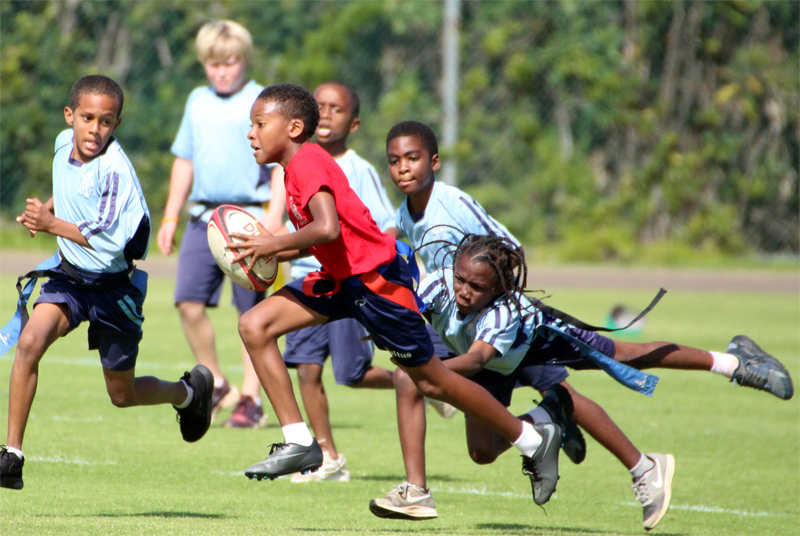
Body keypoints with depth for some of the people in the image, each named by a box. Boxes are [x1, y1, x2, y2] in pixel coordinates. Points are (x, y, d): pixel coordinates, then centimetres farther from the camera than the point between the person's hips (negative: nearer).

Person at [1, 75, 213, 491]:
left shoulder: (114, 169, -25)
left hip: (115, 285, -5)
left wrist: (53, 224, -26)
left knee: (122, 394, 9)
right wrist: (47, 208, 6)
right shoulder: (64, 144, -3)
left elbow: (110, 240, -31)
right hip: (70, 275, 5)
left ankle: (188, 391, 41)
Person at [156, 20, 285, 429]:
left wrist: (275, 212, -19)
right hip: (203, 218, 5)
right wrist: (170, 217, 19)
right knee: (189, 301, -7)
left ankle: (250, 399, 9)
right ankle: (214, 384, 10)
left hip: (247, 219, -5)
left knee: (253, 314, 1)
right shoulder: (197, 103, 14)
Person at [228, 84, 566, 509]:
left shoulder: (306, 162, -20)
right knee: (255, 325, -4)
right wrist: (268, 252, 4)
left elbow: (328, 228, -34)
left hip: (376, 278, -10)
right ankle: (298, 443, -4)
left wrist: (274, 244, -23)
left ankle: (533, 439, 18)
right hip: (340, 278, 10)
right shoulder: (296, 167, 9)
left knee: (431, 380, 2)